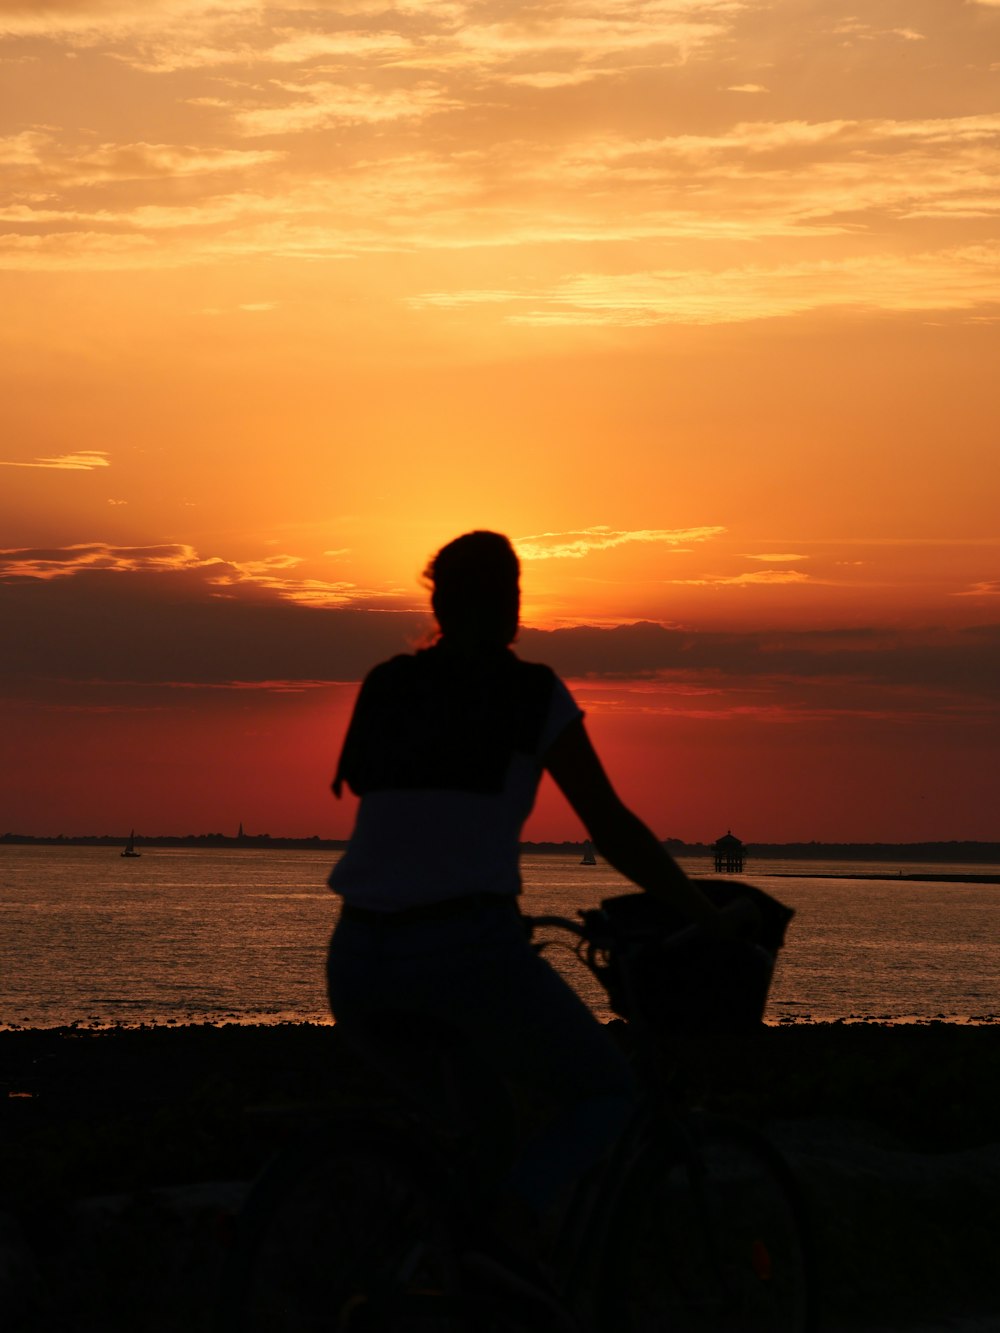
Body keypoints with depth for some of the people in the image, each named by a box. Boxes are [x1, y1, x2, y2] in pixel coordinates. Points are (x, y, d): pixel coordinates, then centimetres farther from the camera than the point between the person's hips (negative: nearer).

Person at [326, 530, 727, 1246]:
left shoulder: (385, 686, 16)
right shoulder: (533, 693, 3)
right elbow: (614, 830, 4)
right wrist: (710, 919, 16)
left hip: (358, 954, 5)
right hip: (468, 946, -5)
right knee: (607, 1091, 15)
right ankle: (511, 1219, -10)